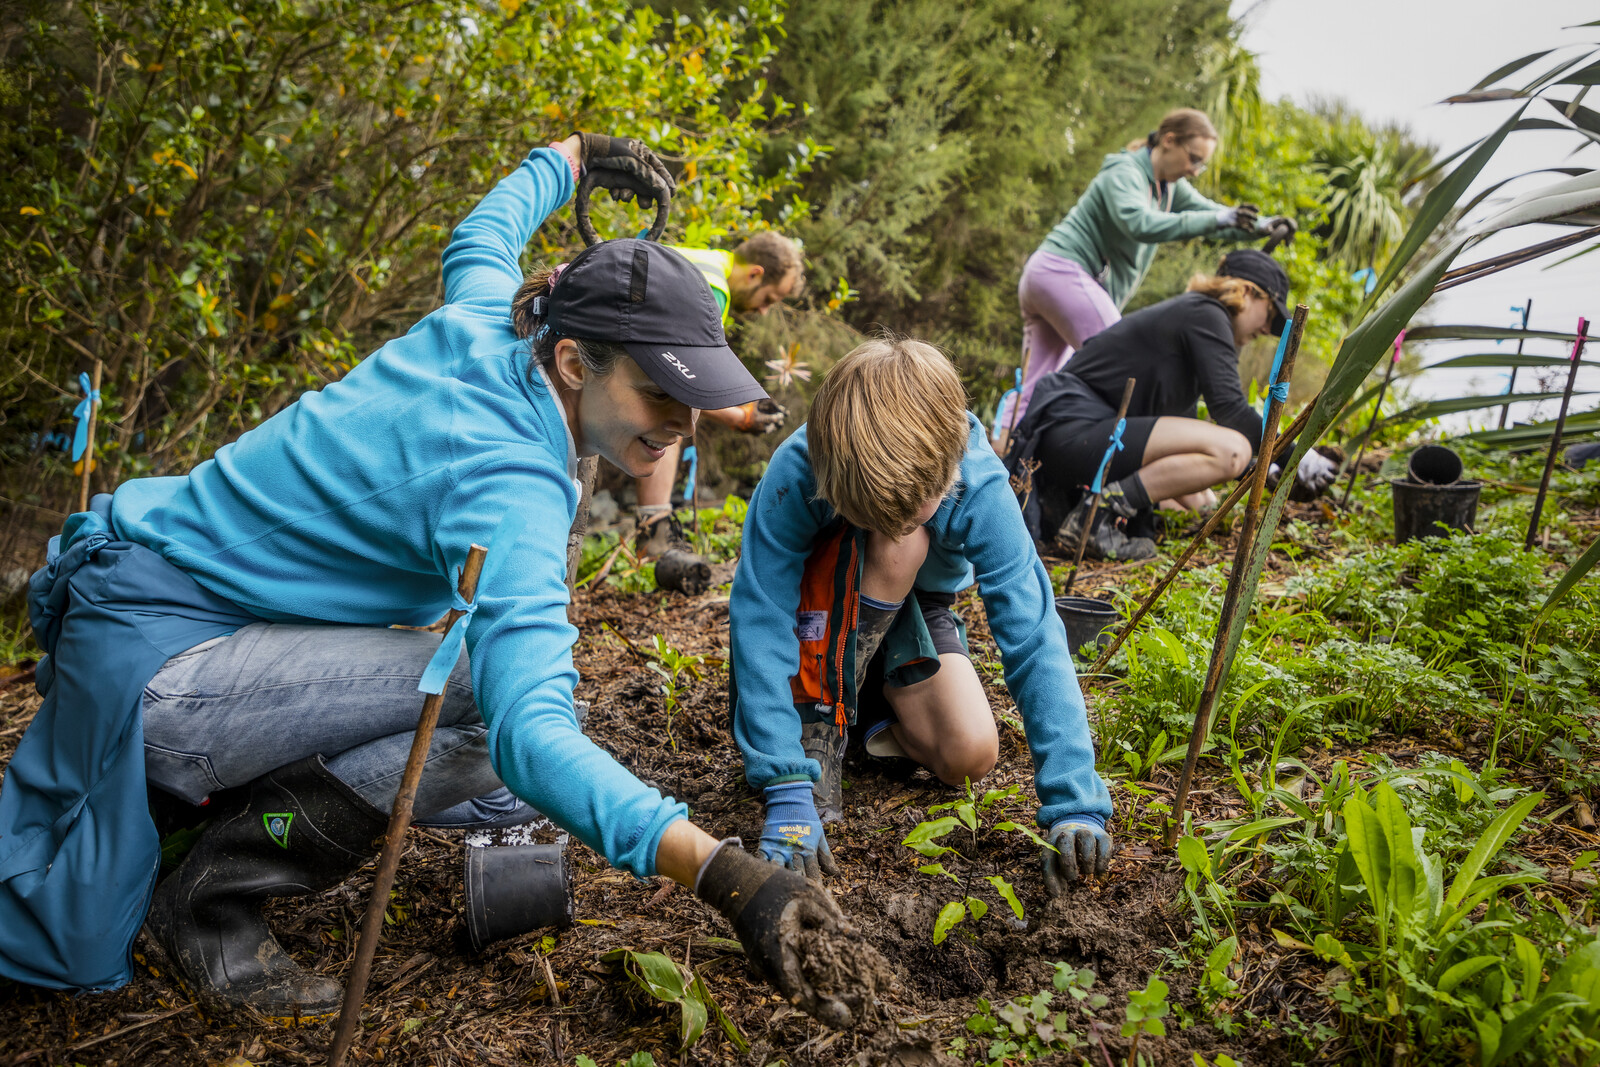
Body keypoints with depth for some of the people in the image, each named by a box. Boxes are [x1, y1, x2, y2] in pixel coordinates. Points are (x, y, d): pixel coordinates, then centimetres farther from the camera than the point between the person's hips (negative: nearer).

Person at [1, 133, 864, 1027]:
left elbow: (479, 236, 19)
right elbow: (531, 734, -44)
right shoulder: (507, 487, -31)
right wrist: (723, 873, -52)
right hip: (152, 645, -9)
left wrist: (577, 153, 32)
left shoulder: (488, 321, -7)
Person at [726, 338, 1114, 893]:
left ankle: (870, 711, 10)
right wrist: (787, 792, -45)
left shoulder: (980, 489, -34)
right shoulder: (794, 473, -38)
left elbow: (1034, 638, -36)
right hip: (816, 612, -2)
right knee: (897, 543, -34)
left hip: (911, 609, 2)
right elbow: (759, 623, -38)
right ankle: (817, 726, -20)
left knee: (970, 757, -20)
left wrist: (1074, 801, -43)